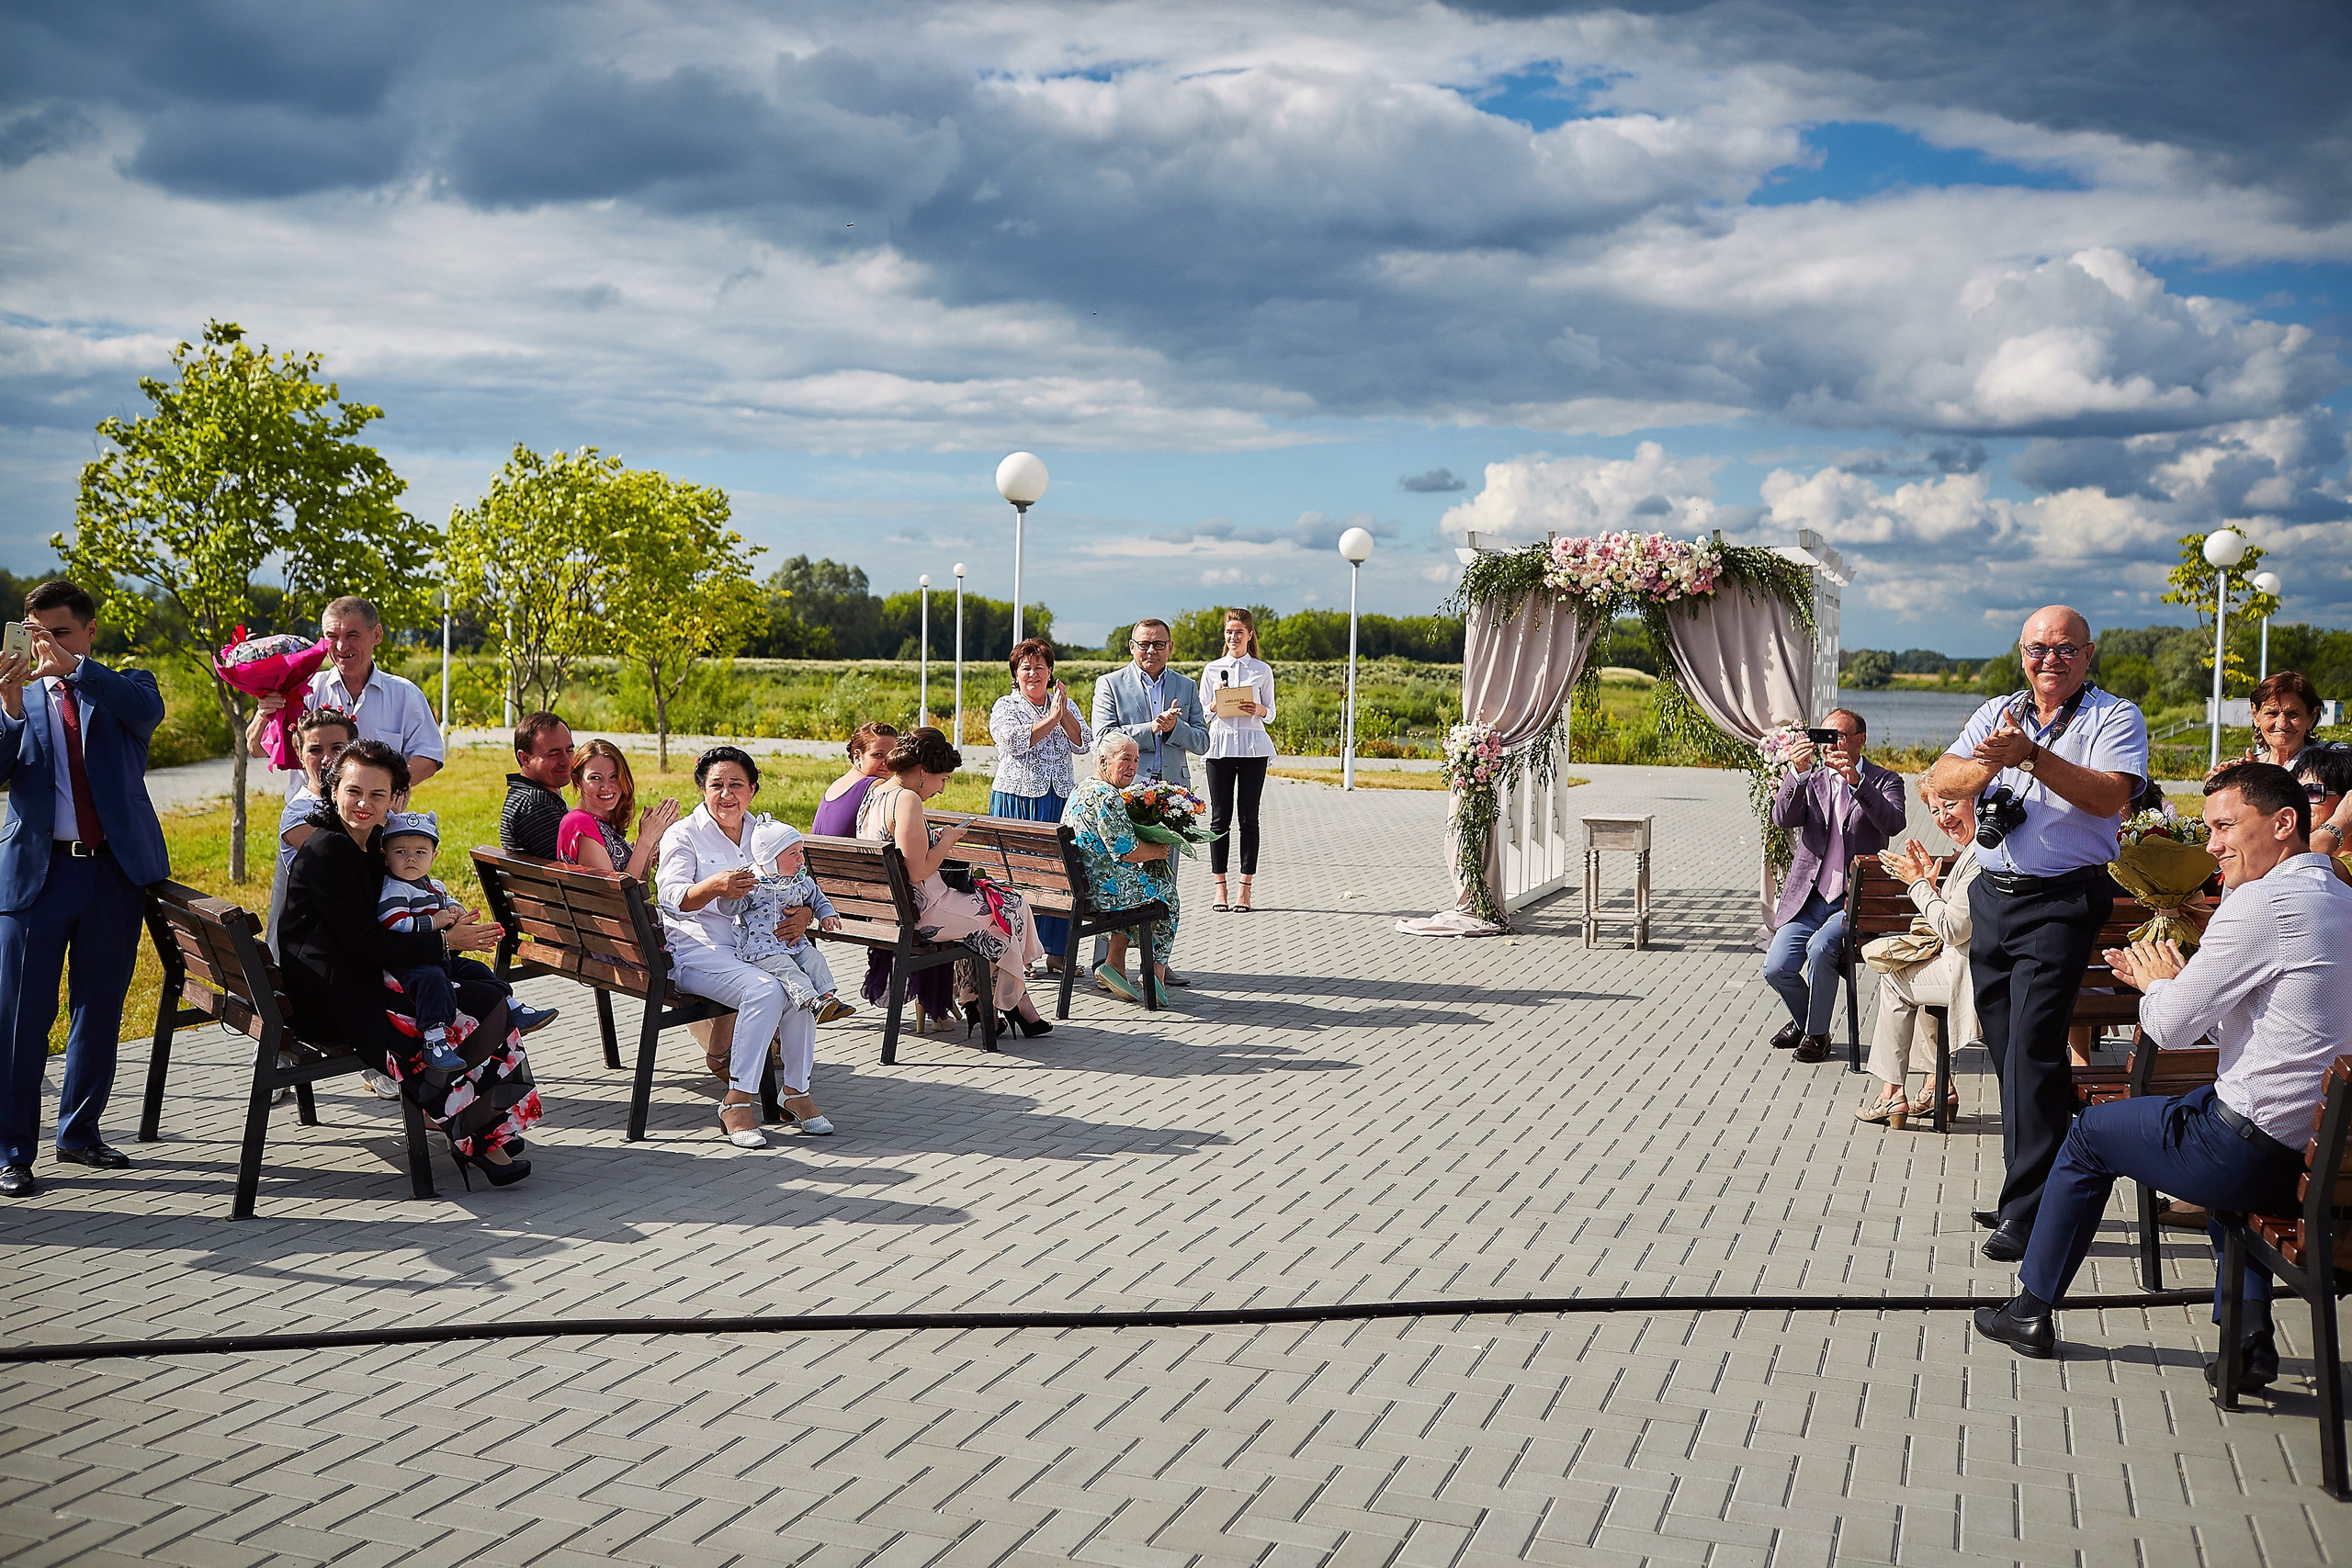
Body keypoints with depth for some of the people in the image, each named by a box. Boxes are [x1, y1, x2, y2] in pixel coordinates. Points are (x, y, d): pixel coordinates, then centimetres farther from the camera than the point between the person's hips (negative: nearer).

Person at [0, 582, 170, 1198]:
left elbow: (148, 710, -17)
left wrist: (74, 668, -27)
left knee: (99, 1009, 11)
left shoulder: (123, 688, 8)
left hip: (114, 872, 1)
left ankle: (79, 1131, 25)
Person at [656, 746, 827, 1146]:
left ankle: (797, 1091, -18)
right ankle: (738, 1101, -26)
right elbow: (673, 896, -13)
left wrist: (803, 916, -9)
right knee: (765, 989, -32)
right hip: (698, 951, -4)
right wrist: (715, 887, -34)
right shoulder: (683, 835, 3)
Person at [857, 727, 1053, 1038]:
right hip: (914, 913, -10)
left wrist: (935, 839, 12)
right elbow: (917, 872, -25)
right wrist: (946, 841, -9)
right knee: (1009, 909, 6)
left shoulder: (875, 793, 10)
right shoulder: (907, 800, -21)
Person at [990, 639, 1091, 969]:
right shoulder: (1005, 707, 3)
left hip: (1061, 800, 4)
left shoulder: (1064, 705, 15)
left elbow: (1082, 744, 1)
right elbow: (1015, 742, -15)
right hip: (1017, 799, -3)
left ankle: (1056, 951, 8)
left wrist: (1064, 713, -11)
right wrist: (1051, 719, -13)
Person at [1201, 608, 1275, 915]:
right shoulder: (1212, 669, 8)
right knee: (1220, 817, 0)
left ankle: (1245, 889, 2)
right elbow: (1203, 713, 9)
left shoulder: (1262, 670, 7)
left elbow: (1271, 712, 9)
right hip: (1220, 745, 1)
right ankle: (1220, 887, 5)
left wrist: (1257, 710, -13)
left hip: (1252, 747, -1)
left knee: (1249, 817, -1)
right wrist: (1217, 701, -12)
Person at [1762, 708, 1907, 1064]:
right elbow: (1782, 819, -6)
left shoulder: (1884, 781, 4)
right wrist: (1797, 772, -21)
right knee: (1776, 969, -13)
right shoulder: (1810, 781, 14)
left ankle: (1817, 1033, -7)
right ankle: (1802, 1019, 21)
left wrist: (1855, 779, -29)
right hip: (1809, 897, 4)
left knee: (1821, 945, -30)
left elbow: (1893, 823, -17)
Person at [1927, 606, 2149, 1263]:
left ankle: (2029, 1212, -8)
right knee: (2004, 1048, 10)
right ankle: (2025, 1191, 22)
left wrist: (2029, 755, -29)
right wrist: (1989, 763, -21)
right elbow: (1939, 781, 0)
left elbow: (2111, 795, -19)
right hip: (1991, 895, 6)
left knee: (2032, 1048, -12)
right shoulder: (1997, 715, 13)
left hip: (2062, 903, -6)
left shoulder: (2114, 717, -2)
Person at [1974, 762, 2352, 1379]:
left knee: (2090, 1134, 14)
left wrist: (2158, 982, 7)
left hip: (2264, 1155, -9)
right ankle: (2248, 1334, 23)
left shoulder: (2262, 902, -17)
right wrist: (2171, 979, 15)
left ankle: (2031, 1312, 30)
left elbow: (2171, 1026, -13)